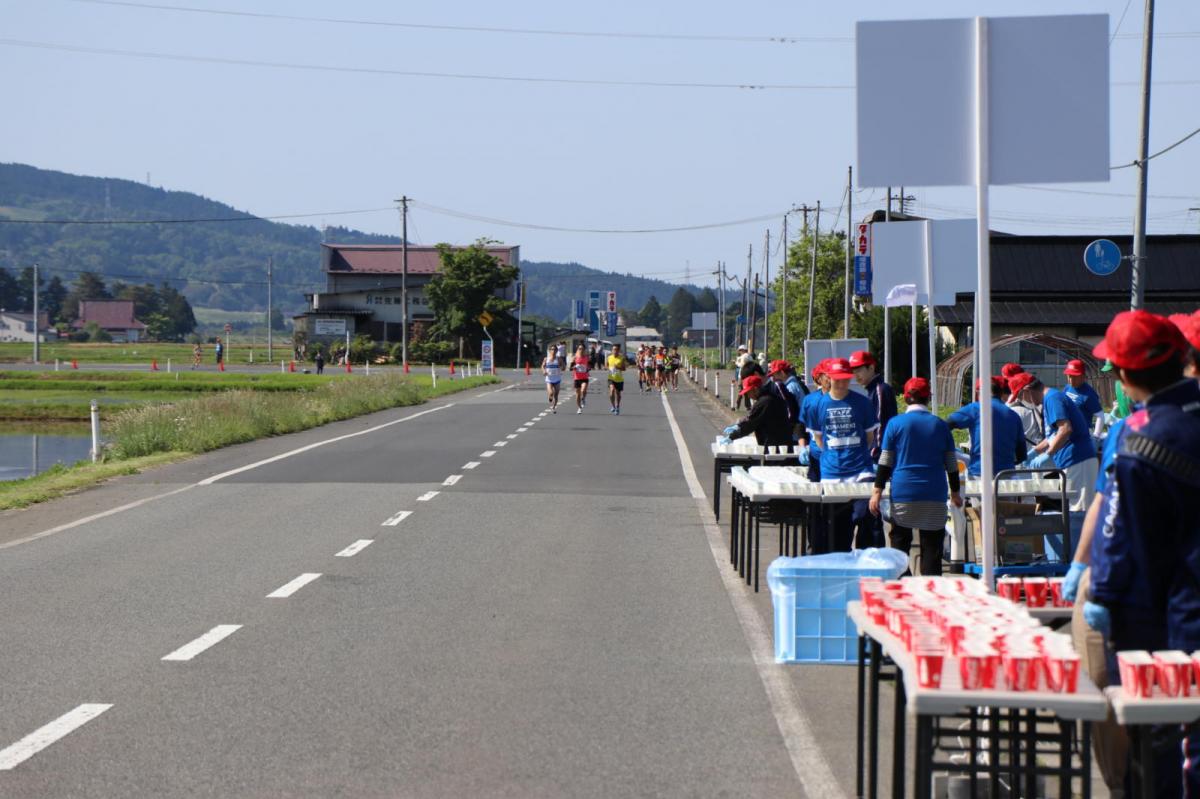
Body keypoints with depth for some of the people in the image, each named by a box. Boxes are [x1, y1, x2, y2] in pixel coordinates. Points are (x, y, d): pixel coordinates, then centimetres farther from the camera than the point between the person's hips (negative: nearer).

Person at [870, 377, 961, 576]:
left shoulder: (896, 423, -1)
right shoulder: (941, 425, 6)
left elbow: (885, 462, -2)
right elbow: (951, 464, 10)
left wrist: (877, 491, 1)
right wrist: (955, 492, 20)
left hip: (903, 493, -1)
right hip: (934, 495, 1)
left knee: (900, 543, 8)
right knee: (932, 546, 3)